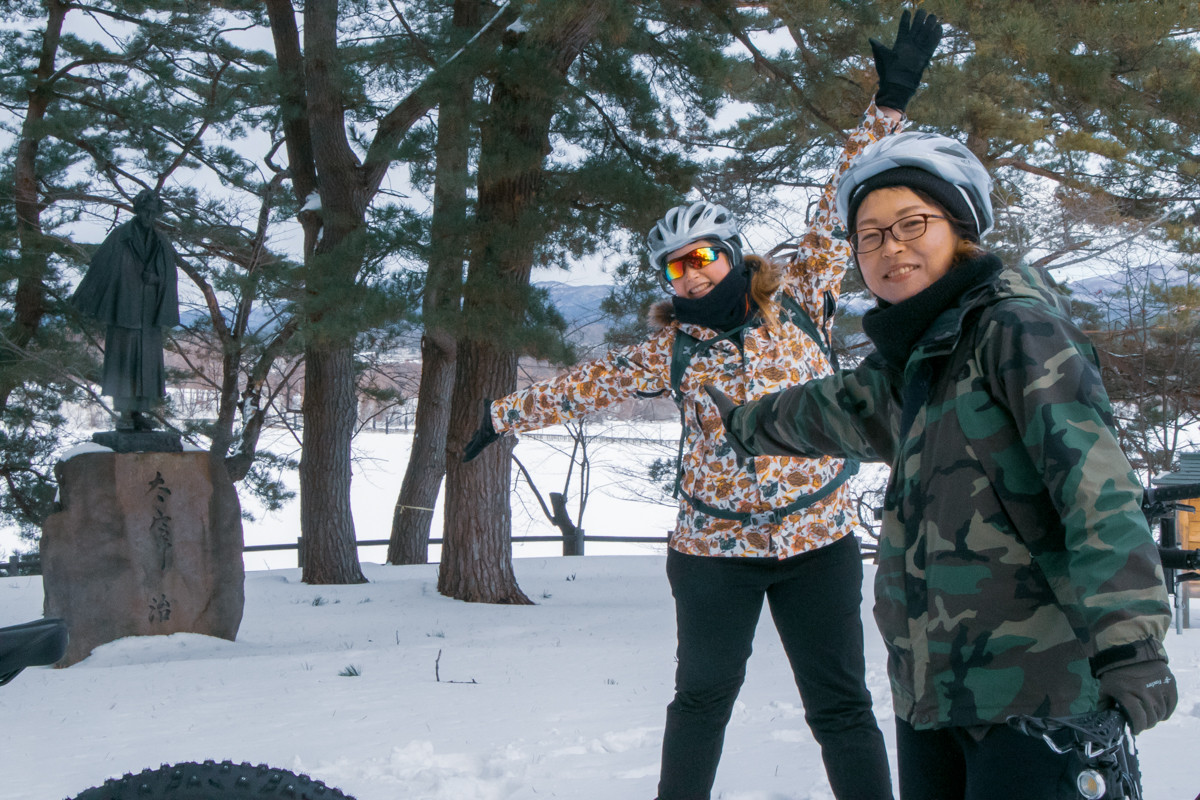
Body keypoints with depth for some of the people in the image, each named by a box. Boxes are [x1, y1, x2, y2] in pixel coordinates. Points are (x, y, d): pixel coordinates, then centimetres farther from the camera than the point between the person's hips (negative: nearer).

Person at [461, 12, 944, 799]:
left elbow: (844, 210, -3)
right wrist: (504, 415, 16)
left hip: (818, 537, -1)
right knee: (701, 698, 10)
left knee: (842, 705, 6)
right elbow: (591, 383, 10)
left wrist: (888, 106, -6)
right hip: (714, 547, 1)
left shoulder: (796, 301, -1)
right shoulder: (672, 349, 2)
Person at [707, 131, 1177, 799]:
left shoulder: (1016, 324, -8)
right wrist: (748, 422, 56)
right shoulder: (913, 356, 15)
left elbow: (1094, 475, -20)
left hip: (1028, 690, -8)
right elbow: (833, 408, 37)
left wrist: (1130, 640, -30)